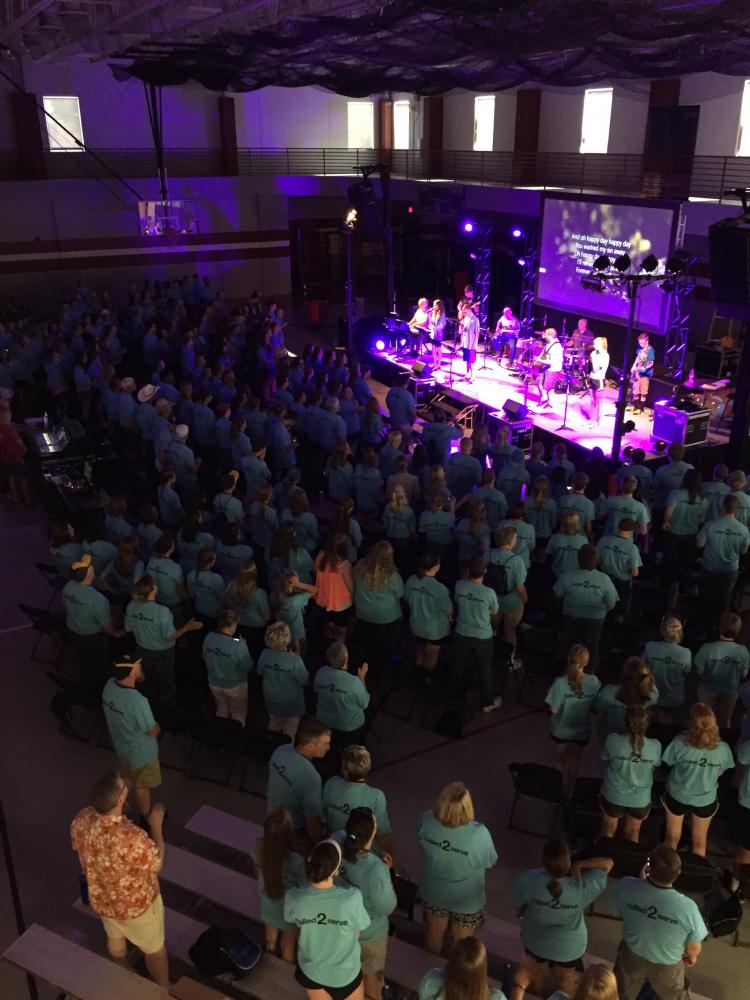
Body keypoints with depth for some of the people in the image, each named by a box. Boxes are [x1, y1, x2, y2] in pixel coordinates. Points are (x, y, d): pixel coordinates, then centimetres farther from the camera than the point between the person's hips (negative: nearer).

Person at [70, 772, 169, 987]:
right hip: (135, 904, -5)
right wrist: (156, 825, -16)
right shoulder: (132, 838, -44)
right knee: (154, 947, 24)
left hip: (101, 897, 5)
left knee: (115, 937, 34)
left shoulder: (80, 820, -25)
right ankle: (163, 990, 46)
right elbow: (156, 864, -23)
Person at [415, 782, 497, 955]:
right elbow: (490, 862, -16)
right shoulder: (479, 834, -37)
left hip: (433, 893, 3)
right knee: (462, 942, 26)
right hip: (466, 899, -3)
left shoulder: (426, 821, -29)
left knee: (434, 932, 31)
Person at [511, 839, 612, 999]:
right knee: (566, 979, 31)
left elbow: (518, 902, -15)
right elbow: (609, 863, -23)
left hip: (536, 940, 1)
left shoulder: (529, 880, -36)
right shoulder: (583, 886, -36)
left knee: (535, 972, 33)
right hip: (569, 945, -1)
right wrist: (579, 865, -33)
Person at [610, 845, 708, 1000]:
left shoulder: (627, 887, -33)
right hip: (667, 966, -1)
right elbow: (694, 950, -16)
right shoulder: (687, 908, -36)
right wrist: (691, 957, 9)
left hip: (631, 957, 1)